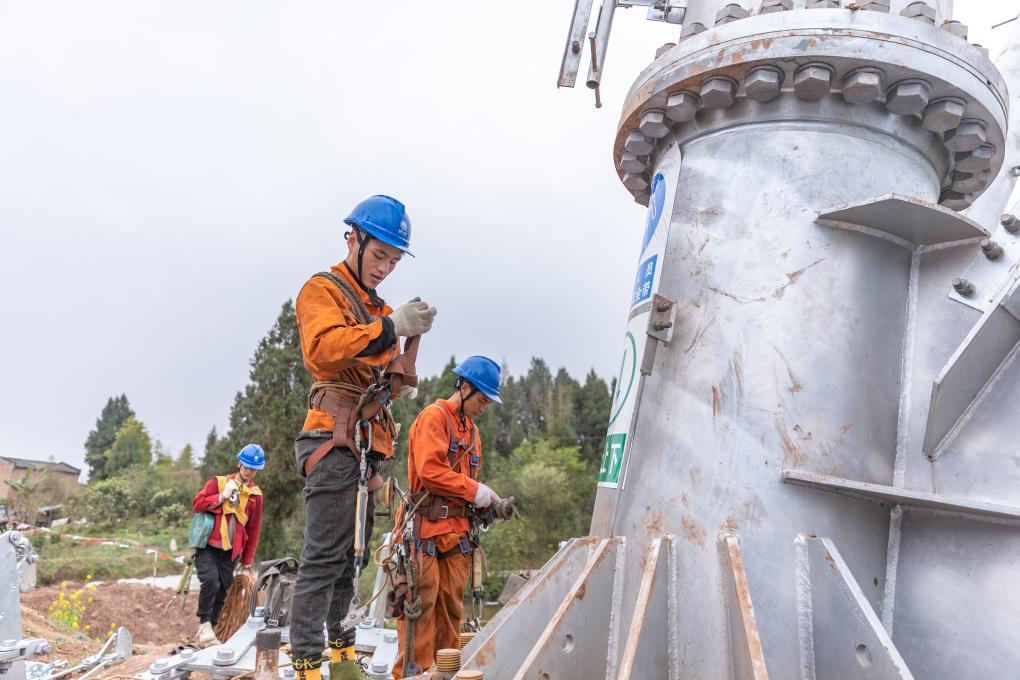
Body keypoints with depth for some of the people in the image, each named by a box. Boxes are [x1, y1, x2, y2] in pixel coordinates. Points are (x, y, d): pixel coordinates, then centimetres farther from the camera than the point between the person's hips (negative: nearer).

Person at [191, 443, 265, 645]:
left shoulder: (255, 495, 9)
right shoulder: (218, 482, 3)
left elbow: (253, 529, 13)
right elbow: (197, 503, -5)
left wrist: (247, 560, 14)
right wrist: (222, 496, -14)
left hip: (230, 552, 3)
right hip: (207, 547, -3)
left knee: (222, 592, 5)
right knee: (211, 581, -23)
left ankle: (209, 630, 19)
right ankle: (204, 623, -7)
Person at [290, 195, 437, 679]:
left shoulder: (379, 308, 23)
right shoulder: (322, 290, -1)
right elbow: (321, 348, -19)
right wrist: (390, 327, -24)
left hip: (369, 442, 8)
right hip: (336, 438, -8)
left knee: (350, 558, 12)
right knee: (324, 558, -10)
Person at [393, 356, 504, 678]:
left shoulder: (471, 429, 20)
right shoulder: (434, 416, -6)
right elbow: (429, 471, -18)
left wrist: (487, 503, 4)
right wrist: (474, 491, -13)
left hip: (458, 530, 8)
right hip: (426, 530, -8)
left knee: (451, 608, 10)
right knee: (422, 606, -6)